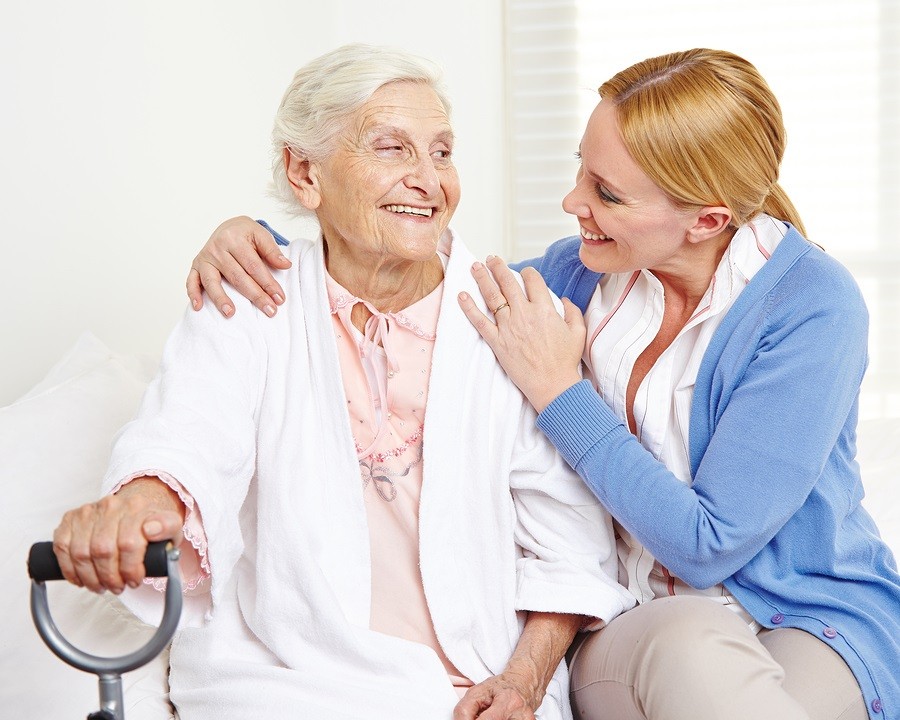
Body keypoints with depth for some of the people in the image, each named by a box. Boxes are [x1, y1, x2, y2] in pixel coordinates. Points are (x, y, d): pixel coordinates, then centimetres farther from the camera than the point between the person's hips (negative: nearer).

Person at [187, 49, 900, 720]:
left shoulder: (812, 306, -16)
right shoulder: (588, 269, 0)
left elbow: (707, 545, -19)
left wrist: (558, 390, -18)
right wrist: (255, 236, -3)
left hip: (813, 616, -2)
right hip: (631, 626, 2)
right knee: (685, 644, -36)